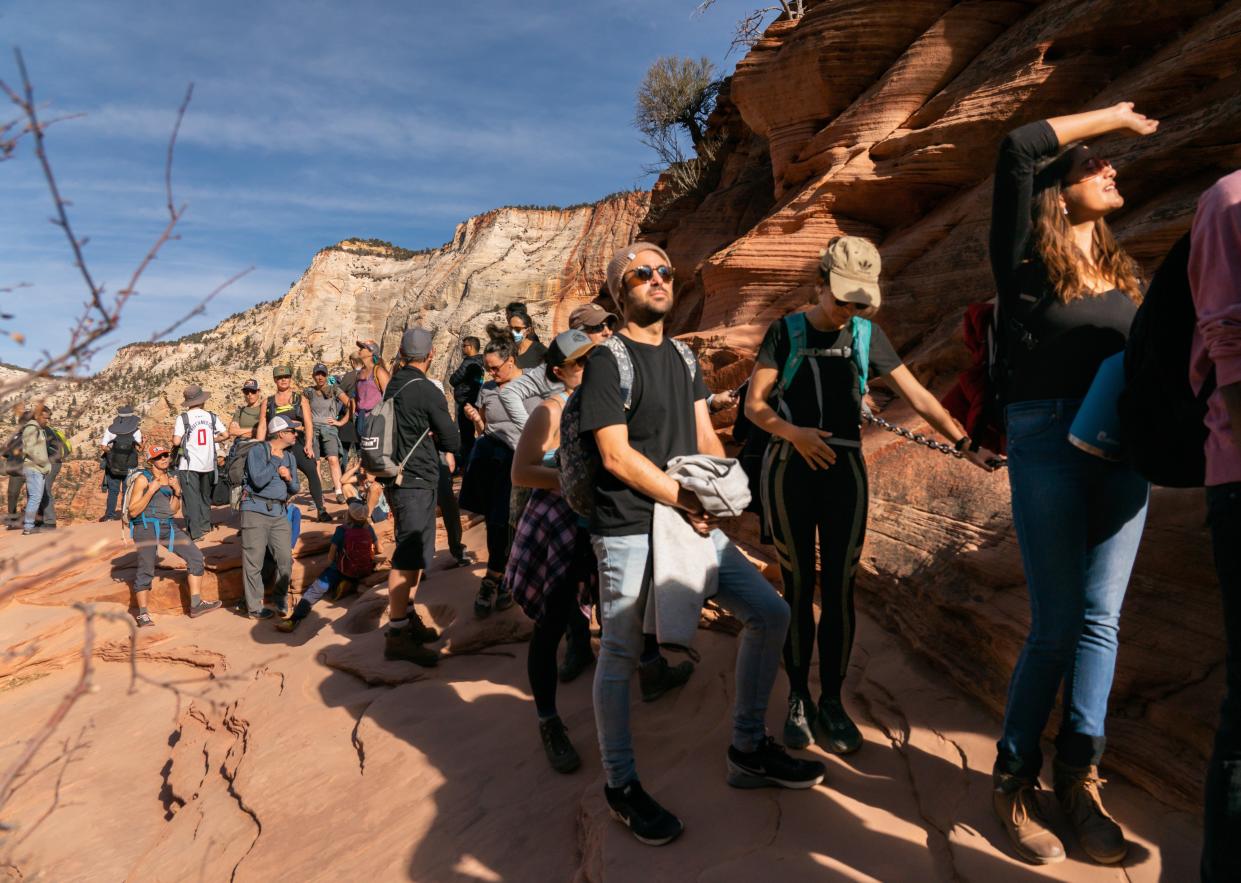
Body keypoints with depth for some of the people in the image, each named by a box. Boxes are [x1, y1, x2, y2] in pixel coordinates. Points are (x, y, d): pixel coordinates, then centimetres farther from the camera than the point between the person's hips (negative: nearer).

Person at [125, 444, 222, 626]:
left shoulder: (171, 478, 14)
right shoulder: (143, 479, -5)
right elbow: (133, 511, -9)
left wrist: (177, 492, 1)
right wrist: (151, 490, -16)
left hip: (168, 526, 6)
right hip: (146, 526, -6)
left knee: (195, 556, -1)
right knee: (146, 569, -6)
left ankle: (196, 604, 4)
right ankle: (142, 614, 8)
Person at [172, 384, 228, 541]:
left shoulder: (183, 418, -8)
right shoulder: (211, 416, 2)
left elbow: (176, 441, -15)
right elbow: (225, 434, 0)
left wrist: (175, 433, 6)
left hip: (189, 465, -4)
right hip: (208, 464, 4)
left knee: (191, 499, 0)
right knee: (205, 496, 21)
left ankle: (195, 532, -1)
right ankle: (205, 525, 26)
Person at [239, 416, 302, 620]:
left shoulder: (290, 457, 16)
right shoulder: (257, 451, -4)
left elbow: (295, 488, 18)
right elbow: (258, 480, -18)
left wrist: (289, 479, -3)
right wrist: (275, 463, -9)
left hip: (280, 513, 6)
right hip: (256, 510, -6)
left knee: (286, 559, 1)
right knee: (254, 561, -1)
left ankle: (280, 599, 21)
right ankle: (254, 607, 7)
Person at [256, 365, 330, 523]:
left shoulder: (300, 399, 14)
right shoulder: (268, 402, 17)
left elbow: (308, 423, 4)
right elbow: (262, 427, 12)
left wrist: (309, 444, -11)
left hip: (297, 443, -2)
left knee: (312, 471, -20)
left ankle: (321, 510, -16)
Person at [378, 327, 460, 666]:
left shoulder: (393, 386, 10)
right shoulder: (428, 391, -15)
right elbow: (452, 441, -9)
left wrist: (427, 435, 3)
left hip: (398, 480, 9)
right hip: (416, 482, -9)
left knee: (414, 551, 18)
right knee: (408, 557, -6)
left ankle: (408, 618, 26)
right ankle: (397, 635, -3)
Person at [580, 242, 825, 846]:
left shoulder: (683, 358, 15)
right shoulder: (608, 360, -8)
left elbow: (706, 438, 13)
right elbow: (616, 456, -15)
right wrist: (689, 501, -14)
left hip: (692, 521, 8)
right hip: (629, 531, -7)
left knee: (770, 614, 6)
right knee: (620, 656, 2)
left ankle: (748, 751, 23)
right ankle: (620, 785, 23)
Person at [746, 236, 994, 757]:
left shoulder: (867, 335, 8)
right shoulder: (786, 332, 2)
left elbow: (917, 397, 9)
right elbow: (754, 405, -4)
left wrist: (965, 445, 0)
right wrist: (793, 432, -22)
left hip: (844, 472, 2)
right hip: (789, 470, -1)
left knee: (839, 590, 1)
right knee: (798, 588, 2)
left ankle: (832, 702, 13)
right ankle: (798, 700, 14)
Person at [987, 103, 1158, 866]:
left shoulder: (1121, 271, 17)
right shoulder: (1026, 261, -1)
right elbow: (1018, 149, -11)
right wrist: (1110, 116, 2)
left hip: (1123, 448, 5)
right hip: (1048, 440, -5)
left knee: (1101, 618, 4)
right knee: (1057, 625, -2)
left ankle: (1079, 776, 16)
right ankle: (1015, 779, 15)